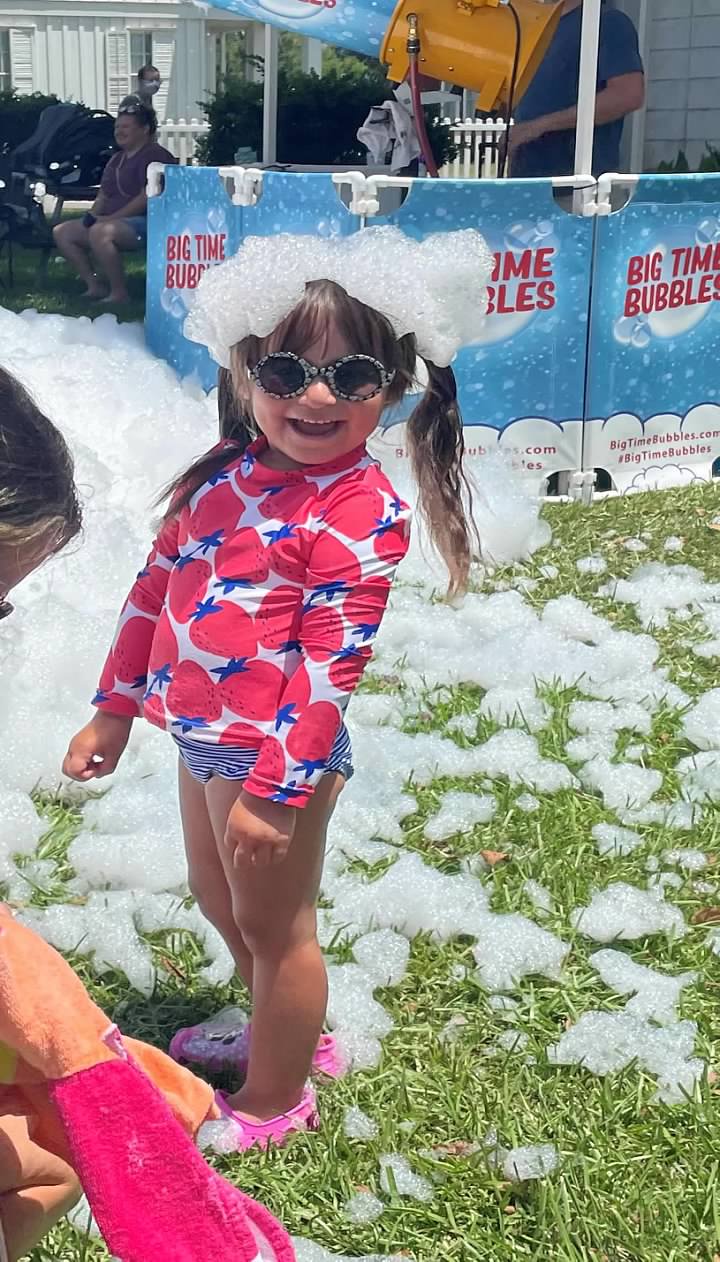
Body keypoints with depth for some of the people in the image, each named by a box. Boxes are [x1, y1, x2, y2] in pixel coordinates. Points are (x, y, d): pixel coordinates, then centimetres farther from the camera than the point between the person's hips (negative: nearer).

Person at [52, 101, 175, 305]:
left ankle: (119, 293, -28)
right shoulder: (117, 159, 22)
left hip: (148, 222, -10)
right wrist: (92, 216, 2)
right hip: (115, 221, 10)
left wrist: (111, 218, -19)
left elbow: (147, 197, -19)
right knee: (61, 232, 2)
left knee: (100, 232, -38)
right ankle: (95, 285, -3)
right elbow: (103, 195, 24)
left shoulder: (154, 155, -8)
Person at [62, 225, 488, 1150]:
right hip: (201, 737, 8)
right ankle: (285, 1032, 51)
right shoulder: (222, 477, 3)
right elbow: (155, 589, 11)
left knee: (273, 923, 10)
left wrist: (277, 787, -23)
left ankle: (274, 1101, 32)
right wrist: (114, 711, 14)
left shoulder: (363, 511, -19)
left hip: (277, 751, -8)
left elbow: (331, 662, -22)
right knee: (218, 899, 26)